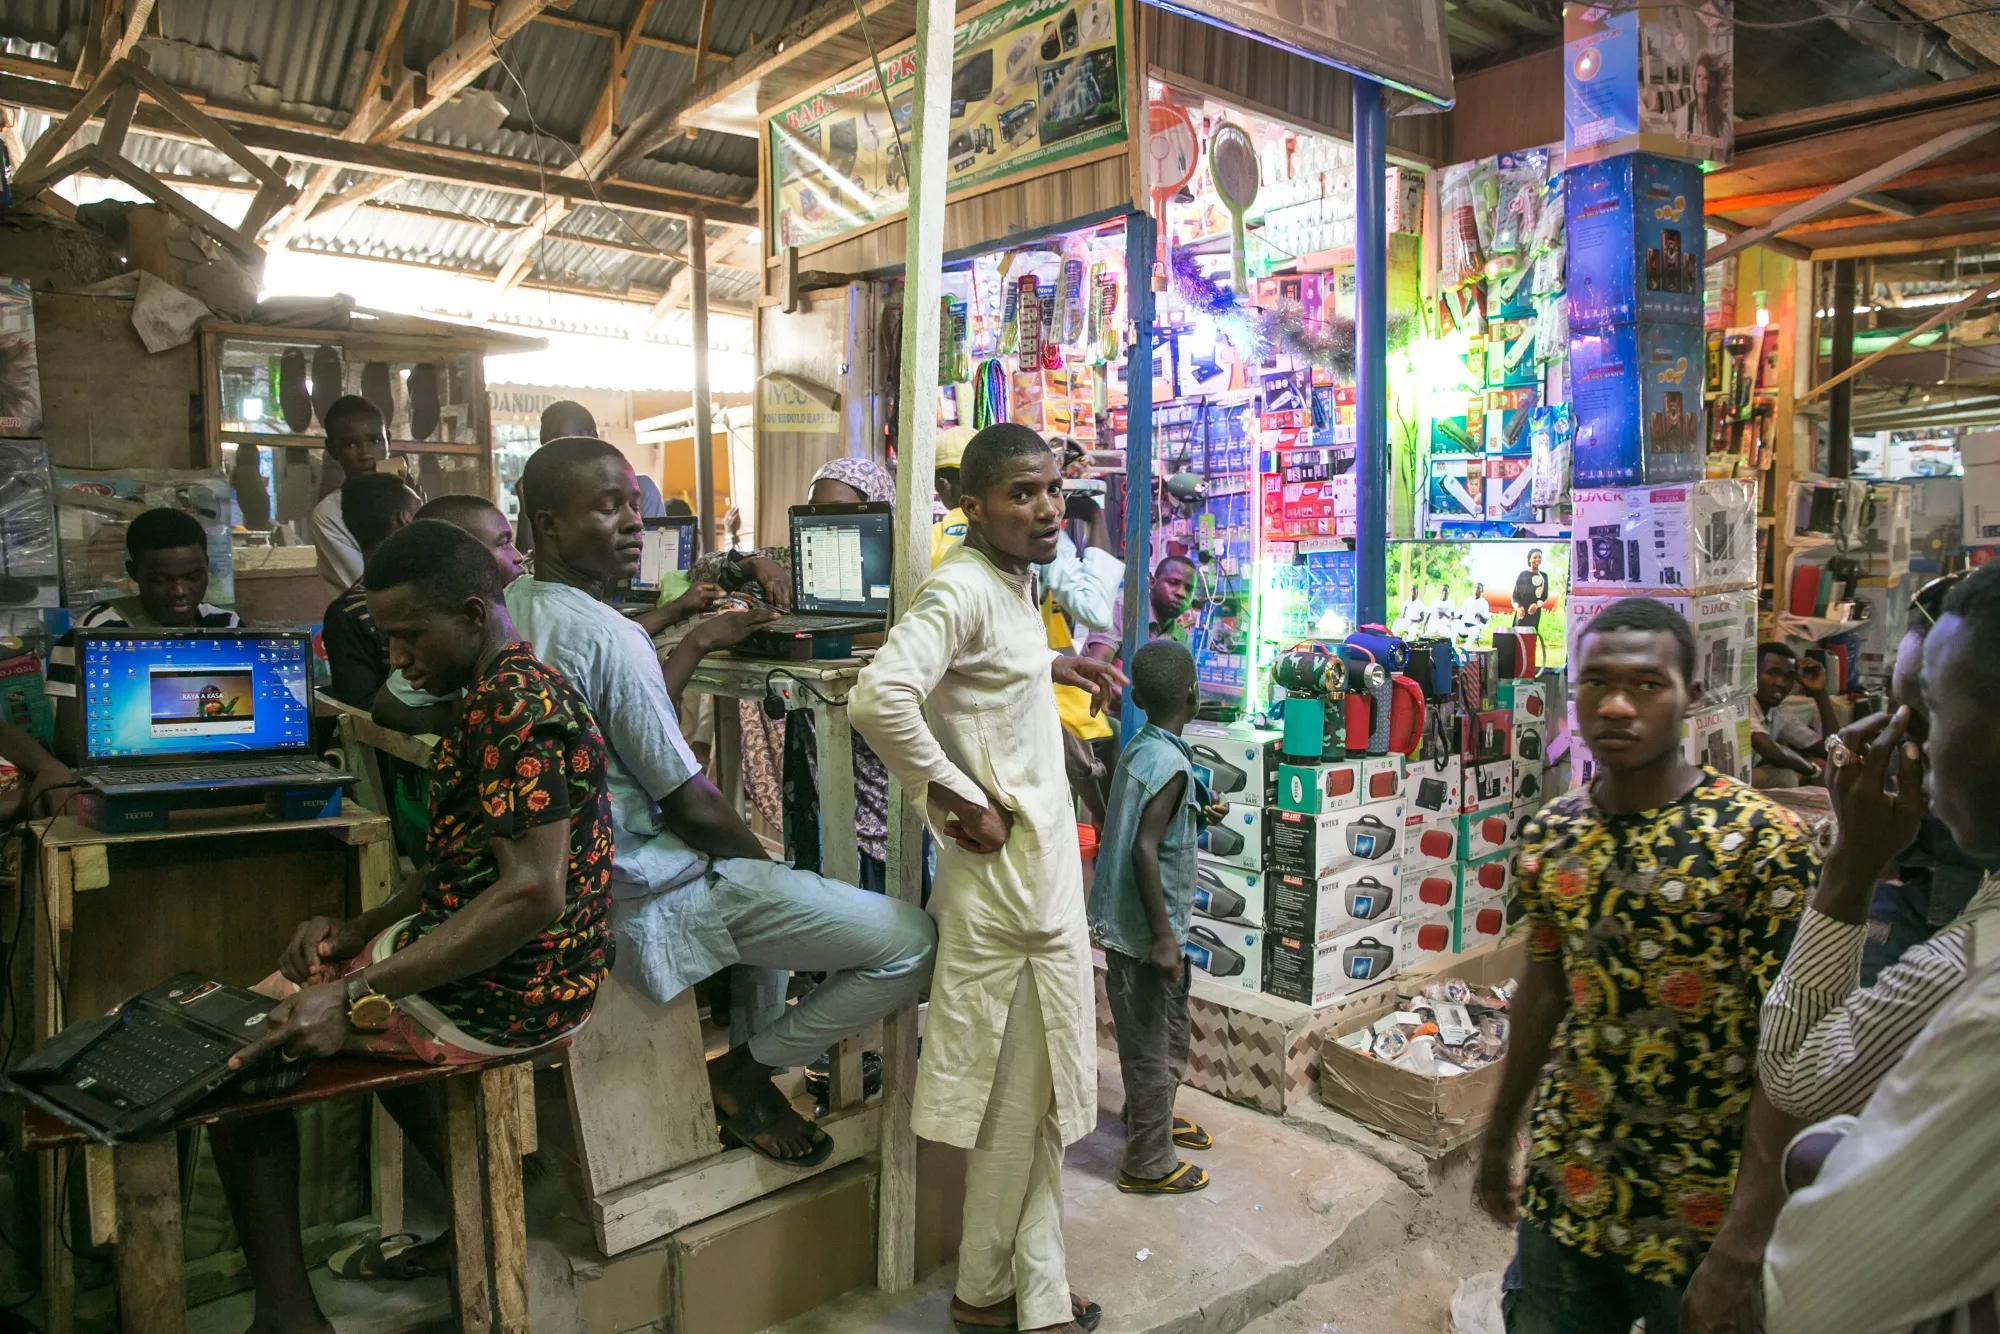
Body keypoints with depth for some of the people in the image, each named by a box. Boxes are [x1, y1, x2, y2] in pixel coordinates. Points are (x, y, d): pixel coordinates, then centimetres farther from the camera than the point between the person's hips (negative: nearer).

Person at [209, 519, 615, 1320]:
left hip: (499, 996, -10)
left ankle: (287, 1313, 8)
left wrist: (357, 998, -30)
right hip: (511, 978, 10)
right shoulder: (503, 691, 10)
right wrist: (365, 929, 4)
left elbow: (532, 891, -30)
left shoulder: (516, 704, -23)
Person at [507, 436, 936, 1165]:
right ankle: (744, 1073, 5)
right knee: (910, 941, -14)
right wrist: (766, 859, -3)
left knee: (758, 871, 38)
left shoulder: (514, 609, 5)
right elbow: (691, 806, -21)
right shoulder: (606, 636, -25)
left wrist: (697, 641, 14)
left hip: (582, 873, 10)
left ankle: (751, 1049, 29)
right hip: (653, 895, -10)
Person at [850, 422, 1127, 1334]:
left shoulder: (1013, 583, 11)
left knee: (1041, 1094, 18)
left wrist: (1053, 669, 16)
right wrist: (962, 803, -24)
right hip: (1005, 879, -10)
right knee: (1017, 1098, 6)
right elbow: (878, 696, -34)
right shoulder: (961, 589, -19)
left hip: (1044, 871, 10)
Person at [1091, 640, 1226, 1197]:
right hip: (1146, 927, -9)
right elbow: (1144, 849, -28)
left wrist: (1198, 816, 14)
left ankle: (1153, 1118, 44)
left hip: (1126, 922, 9)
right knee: (1152, 1043, 4)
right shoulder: (1170, 764, -22)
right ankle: (1147, 1164, 17)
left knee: (1168, 1030, 25)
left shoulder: (1139, 748, 5)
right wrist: (1163, 936, -25)